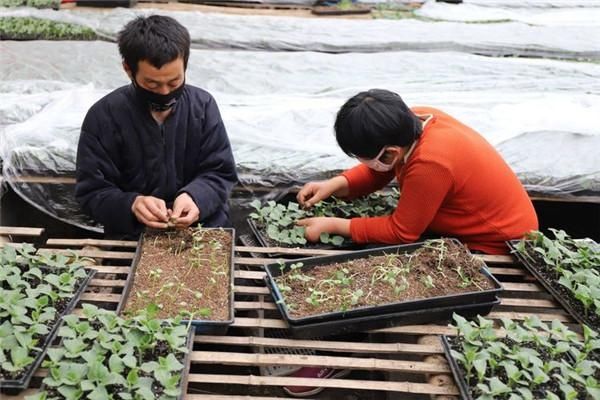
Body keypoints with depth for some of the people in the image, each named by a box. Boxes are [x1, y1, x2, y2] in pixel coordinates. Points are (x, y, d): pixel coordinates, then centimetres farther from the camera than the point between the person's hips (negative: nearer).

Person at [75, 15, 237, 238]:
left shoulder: (203, 105, -3)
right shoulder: (103, 117, -8)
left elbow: (221, 173, 0)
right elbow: (92, 192, -6)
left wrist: (195, 197, -22)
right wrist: (132, 205, -27)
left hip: (204, 228, 1)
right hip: (132, 236, -1)